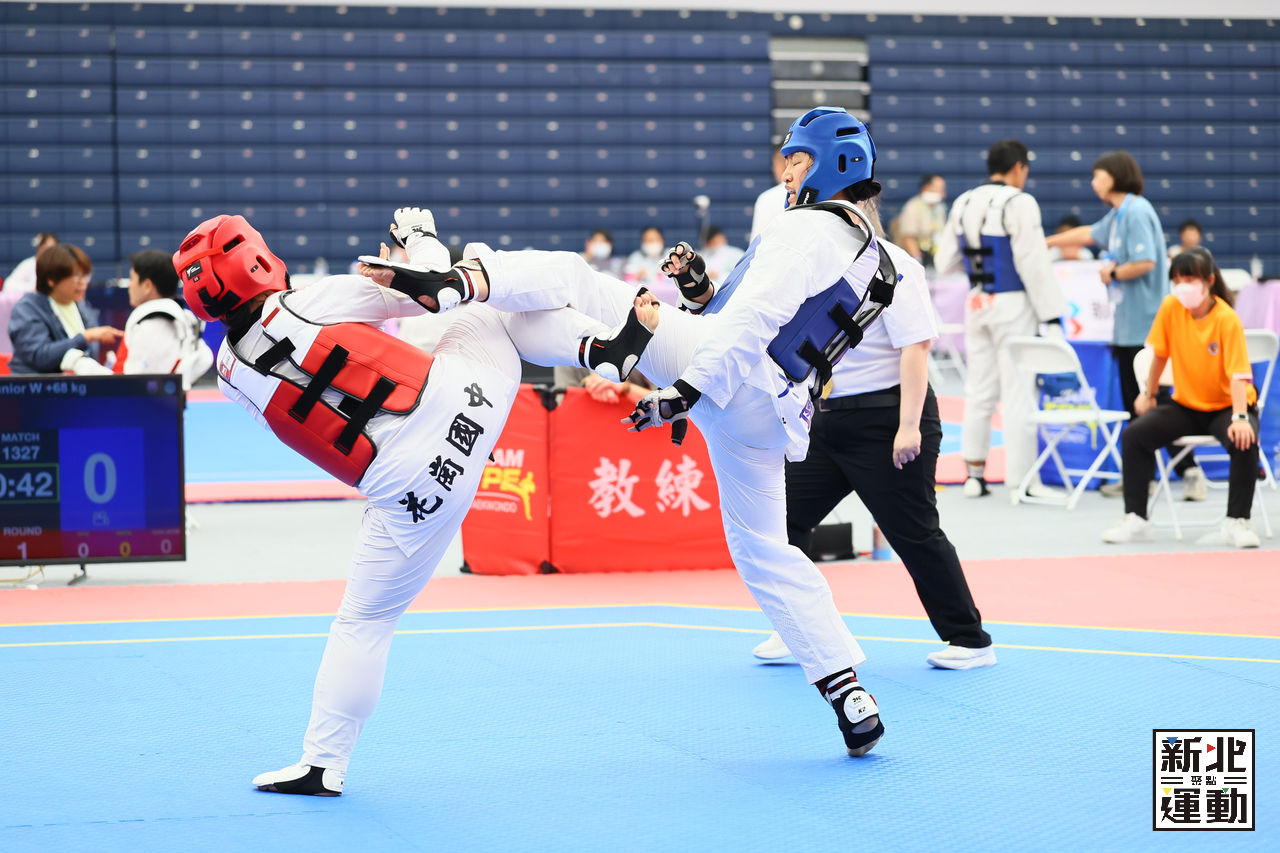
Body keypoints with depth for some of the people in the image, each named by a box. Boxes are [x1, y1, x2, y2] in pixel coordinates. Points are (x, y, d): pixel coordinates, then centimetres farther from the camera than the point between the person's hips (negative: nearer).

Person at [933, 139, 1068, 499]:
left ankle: (974, 475, 18)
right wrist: (1052, 316, -12)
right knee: (1018, 393, -2)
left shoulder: (963, 204, 7)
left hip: (976, 305, 7)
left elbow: (945, 262, 11)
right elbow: (1034, 264, -16)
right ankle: (1022, 479, 0)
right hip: (1013, 304, -7)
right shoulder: (1019, 203, -14)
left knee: (979, 390, 14)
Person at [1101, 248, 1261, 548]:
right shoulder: (1171, 307, -10)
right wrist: (1148, 394, 11)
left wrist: (1240, 418, -39)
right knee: (1134, 436, -16)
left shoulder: (1227, 320, -21)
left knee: (1245, 442, -35)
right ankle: (1135, 519, -6)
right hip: (1186, 405, 4)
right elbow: (1160, 354, 5)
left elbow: (1238, 375, -27)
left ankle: (1236, 522, -20)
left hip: (1226, 406, -4)